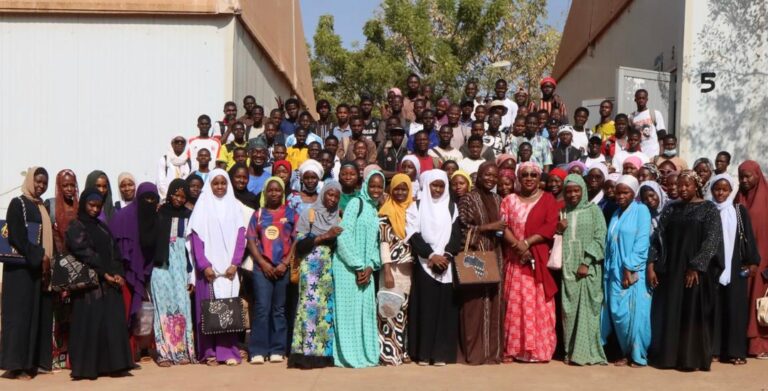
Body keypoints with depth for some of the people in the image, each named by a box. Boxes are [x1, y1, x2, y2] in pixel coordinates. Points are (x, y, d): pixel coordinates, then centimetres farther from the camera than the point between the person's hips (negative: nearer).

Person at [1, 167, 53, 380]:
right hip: (22, 267, -7)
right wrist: (39, 257, -18)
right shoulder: (18, 203, -4)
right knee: (21, 312, -8)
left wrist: (47, 260, 4)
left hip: (41, 267, 7)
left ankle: (35, 361, 9)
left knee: (40, 313, 5)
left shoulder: (42, 207, 19)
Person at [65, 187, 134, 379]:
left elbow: (114, 252, 11)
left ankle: (112, 364, 4)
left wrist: (118, 274, -6)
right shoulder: (75, 227, -1)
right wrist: (105, 274, -16)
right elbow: (84, 253, -12)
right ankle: (86, 367, -1)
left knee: (113, 321, 0)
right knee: (89, 324, -6)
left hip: (110, 281, 6)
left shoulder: (102, 227, 18)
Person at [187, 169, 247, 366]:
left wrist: (234, 264, -8)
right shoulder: (202, 207, 5)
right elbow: (196, 238, -1)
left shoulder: (234, 206, 10)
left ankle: (228, 351, -1)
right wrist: (204, 265, -11)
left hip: (229, 268, 1)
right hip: (208, 268, -1)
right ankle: (210, 352, 1)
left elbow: (240, 236, 5)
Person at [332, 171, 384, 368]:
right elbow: (344, 236, -14)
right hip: (348, 267, -7)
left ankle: (366, 354, 16)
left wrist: (370, 267, -2)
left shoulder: (375, 210, 16)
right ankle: (348, 356, 3)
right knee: (349, 309, -3)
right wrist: (357, 267, -13)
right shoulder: (356, 203, -6)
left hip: (366, 269, 7)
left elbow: (375, 243, 14)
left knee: (366, 310, 8)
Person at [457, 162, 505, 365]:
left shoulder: (498, 200, 15)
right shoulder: (468, 199, -2)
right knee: (475, 304, -5)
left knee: (493, 303, 5)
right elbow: (463, 229, -10)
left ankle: (492, 351, 11)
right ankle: (475, 353, 1)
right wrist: (489, 227, -14)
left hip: (495, 256, 5)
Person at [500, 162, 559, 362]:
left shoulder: (547, 199, 6)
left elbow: (550, 227, -5)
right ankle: (515, 348, 4)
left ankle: (539, 349, 2)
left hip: (539, 259, -2)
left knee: (539, 303, -3)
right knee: (515, 303, 0)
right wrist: (517, 245, -14)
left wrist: (527, 242, -14)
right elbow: (503, 226, 2)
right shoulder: (509, 200, 12)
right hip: (515, 258, 2)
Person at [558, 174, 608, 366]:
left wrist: (586, 262, -12)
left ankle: (586, 351, -2)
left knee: (587, 309, -4)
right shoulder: (563, 212, 13)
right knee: (569, 309, 3)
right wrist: (558, 230, -4)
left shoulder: (593, 210, 2)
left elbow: (599, 238, -4)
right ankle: (571, 351, 8)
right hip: (568, 268, 3)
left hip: (588, 268, -3)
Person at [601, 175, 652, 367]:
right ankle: (626, 352, 13)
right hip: (615, 271, 6)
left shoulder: (641, 210, -3)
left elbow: (642, 242, -11)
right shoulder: (616, 214, 16)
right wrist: (609, 271, 7)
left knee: (635, 312, -4)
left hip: (634, 271, -6)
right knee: (617, 313, 3)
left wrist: (630, 268, -16)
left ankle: (639, 355, 6)